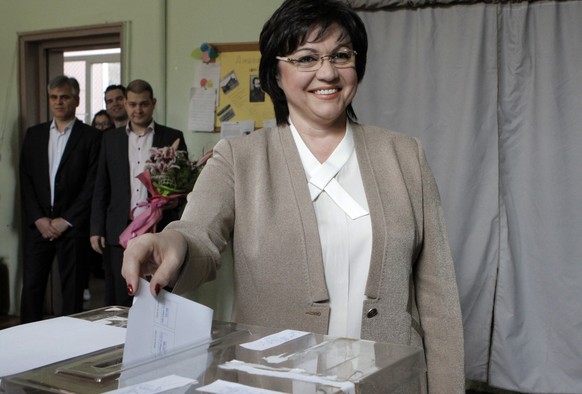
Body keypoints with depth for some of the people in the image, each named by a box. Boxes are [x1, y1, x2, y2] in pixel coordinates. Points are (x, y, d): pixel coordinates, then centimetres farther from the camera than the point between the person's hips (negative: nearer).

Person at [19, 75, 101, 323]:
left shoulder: (91, 137, 0)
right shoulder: (34, 134, 12)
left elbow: (92, 185, -6)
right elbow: (25, 180, 8)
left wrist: (65, 221, -10)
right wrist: (38, 219, -4)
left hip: (73, 227, -3)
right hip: (38, 225, 3)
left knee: (72, 291, 2)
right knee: (31, 287, 3)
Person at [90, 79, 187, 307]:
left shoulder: (172, 138, 6)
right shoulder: (111, 138, 12)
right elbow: (101, 188, 12)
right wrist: (96, 229, 5)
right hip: (119, 232, 2)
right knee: (119, 302, 4)